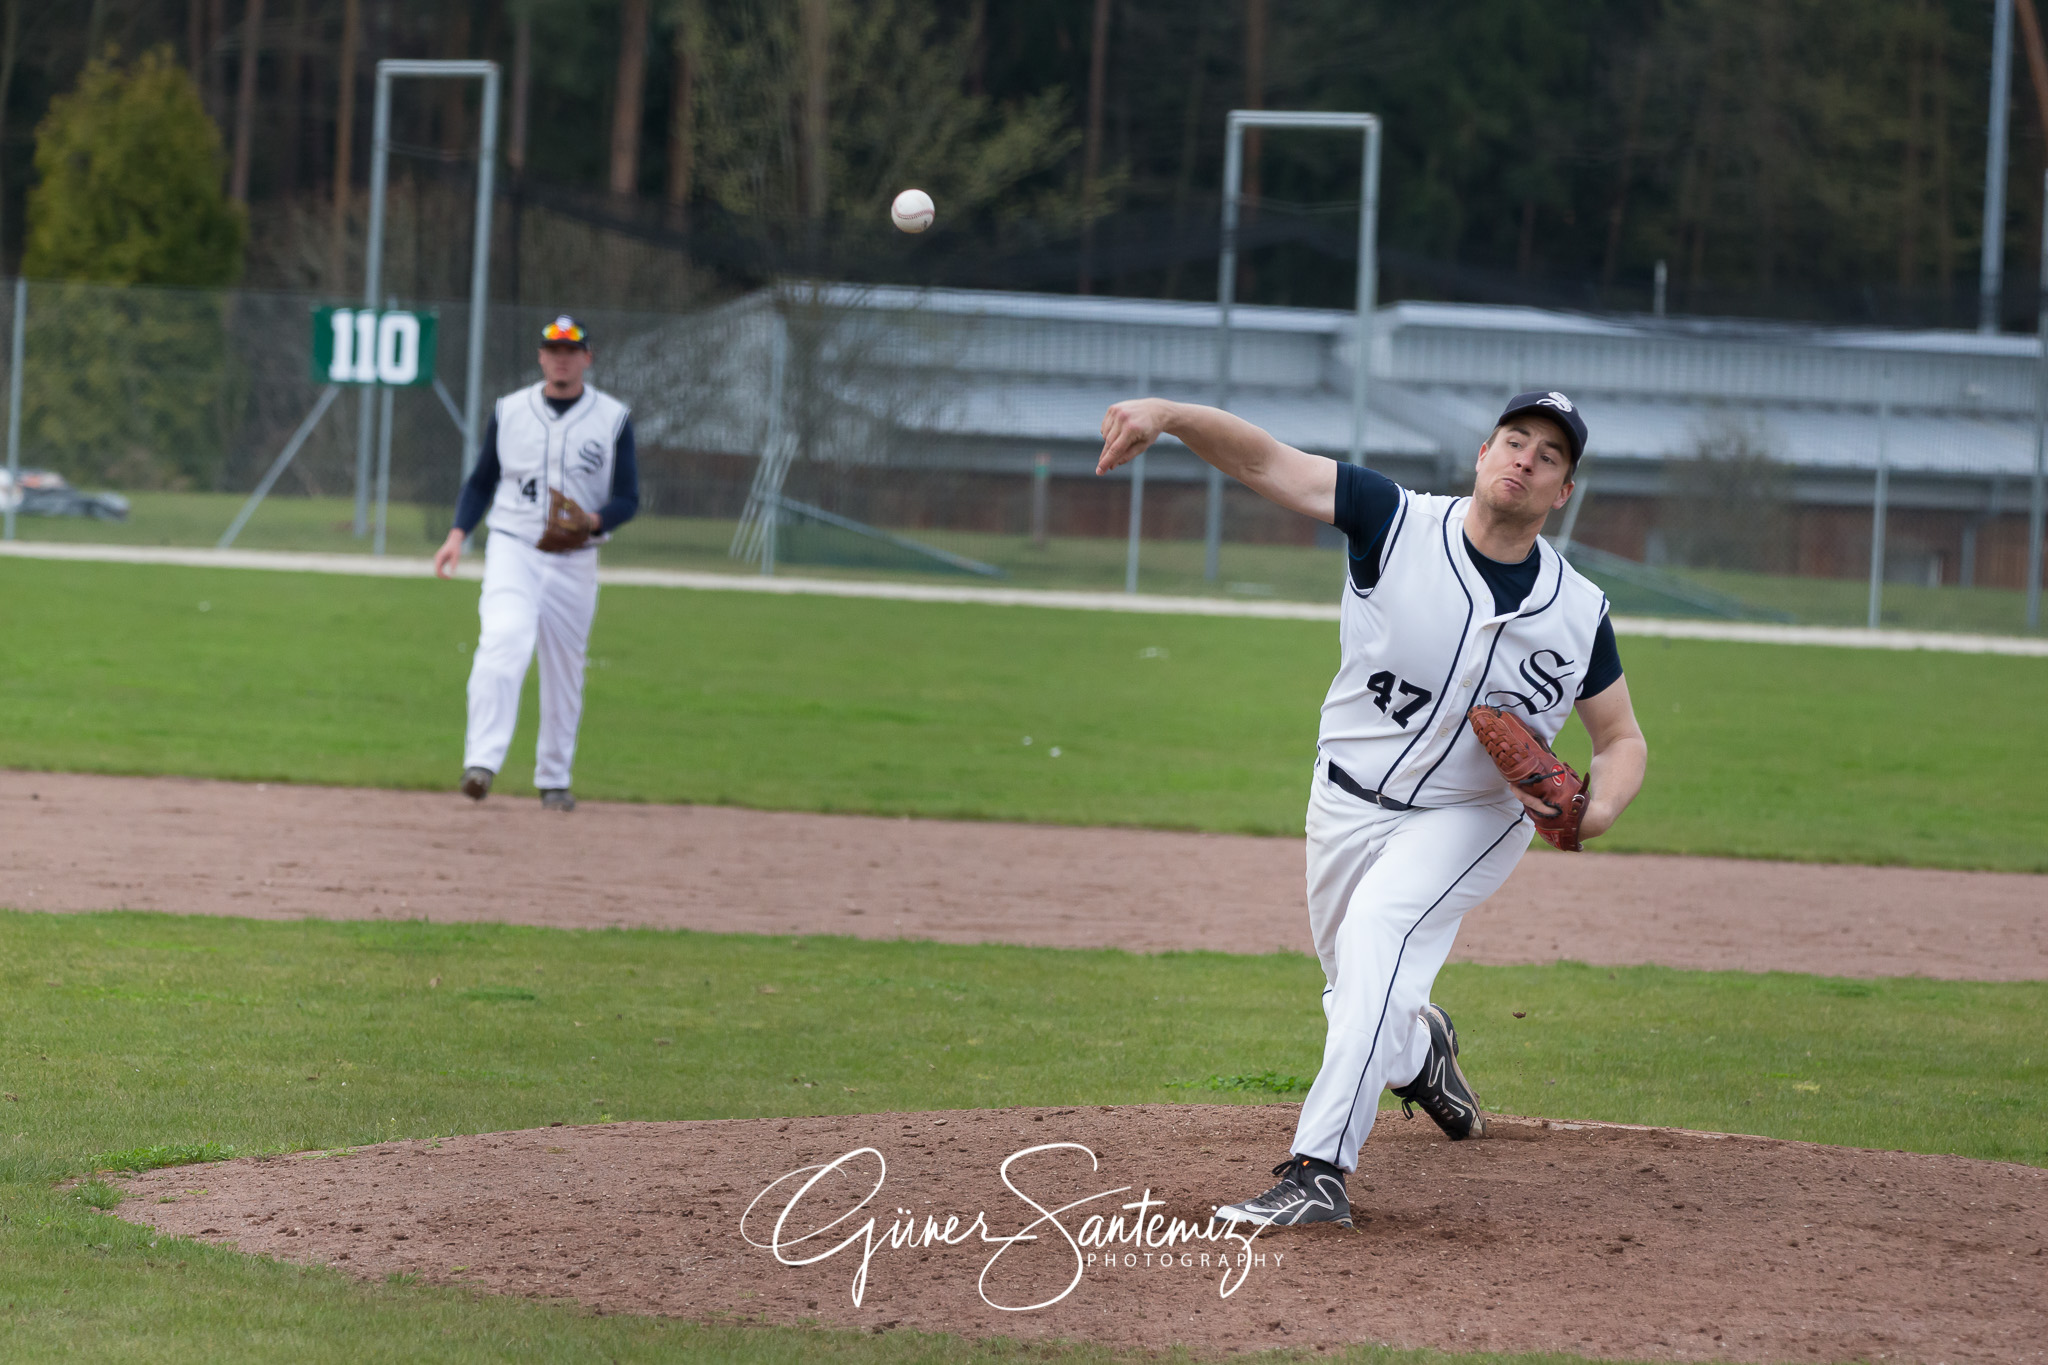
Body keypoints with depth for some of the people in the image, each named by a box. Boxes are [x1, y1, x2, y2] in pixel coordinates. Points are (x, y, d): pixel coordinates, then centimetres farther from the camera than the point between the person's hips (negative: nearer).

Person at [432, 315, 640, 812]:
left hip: (575, 561, 1)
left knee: (564, 670, 7)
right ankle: (482, 761, -33)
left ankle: (554, 779, 22)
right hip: (511, 548, -1)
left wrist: (593, 523, -19)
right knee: (505, 640, -24)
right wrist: (458, 534, -1)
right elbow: (481, 481, 14)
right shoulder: (509, 411, 7)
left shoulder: (613, 418, 3)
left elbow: (627, 498, 2)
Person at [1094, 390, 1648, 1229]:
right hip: (1350, 806, 2)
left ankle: (1320, 1170, -36)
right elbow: (1264, 461, -25)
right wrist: (1169, 415, -43)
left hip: (1473, 817, -2)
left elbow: (1622, 739, 2)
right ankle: (1418, 1051, 53)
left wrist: (1601, 809, -21)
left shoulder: (1579, 612, -9)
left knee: (1377, 931, -29)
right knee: (1359, 1000, 13)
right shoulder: (1398, 525, -15)